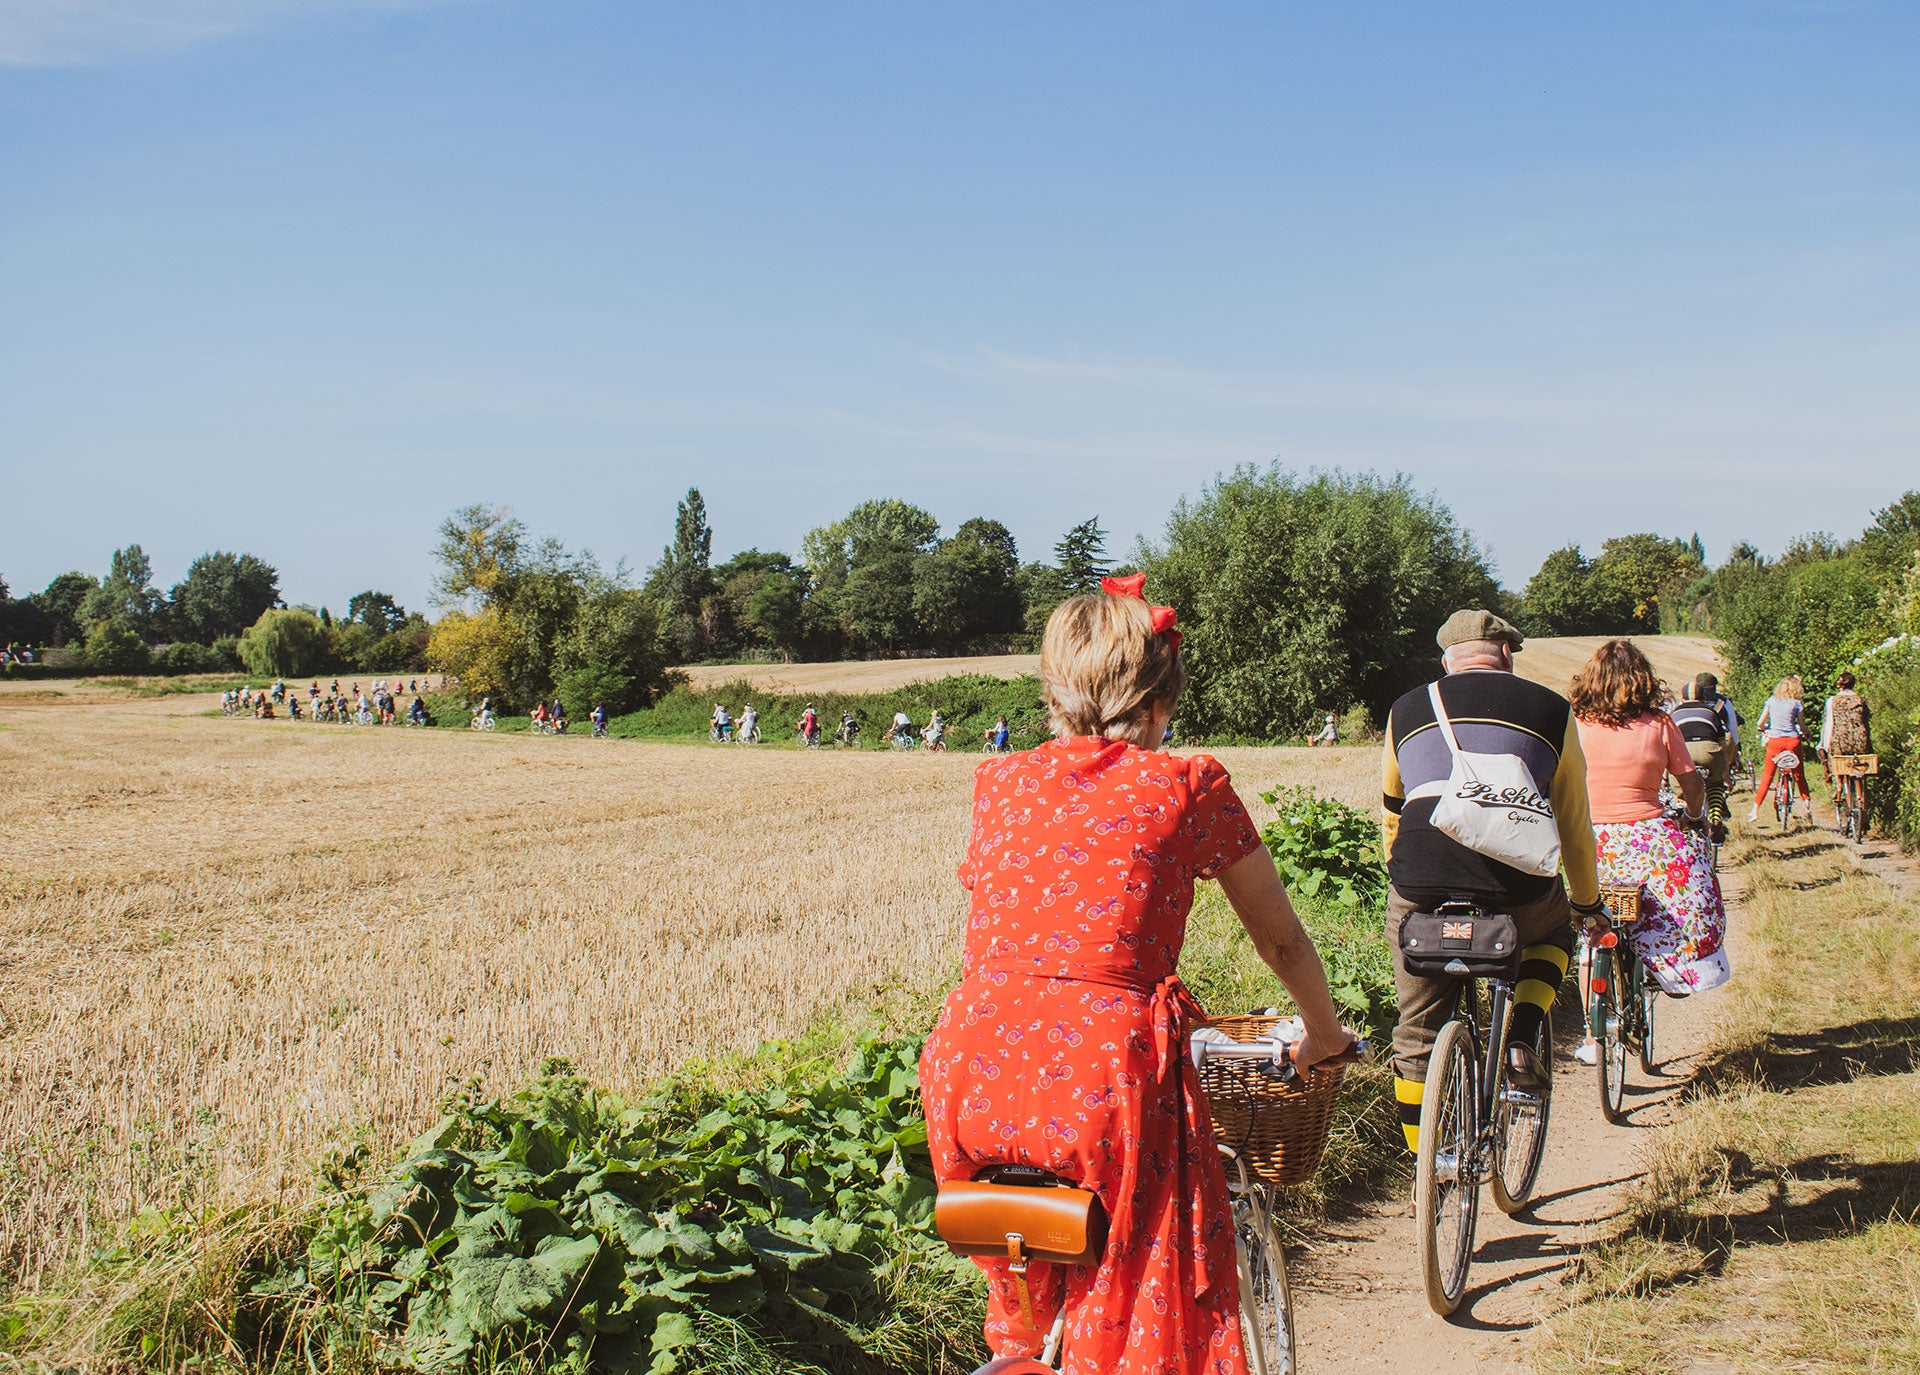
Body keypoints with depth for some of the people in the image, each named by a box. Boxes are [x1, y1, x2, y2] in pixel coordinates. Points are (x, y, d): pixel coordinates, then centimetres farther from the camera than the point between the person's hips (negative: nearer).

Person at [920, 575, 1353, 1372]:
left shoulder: (1001, 782, 14)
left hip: (971, 1075, 4)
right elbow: (1282, 942, 17)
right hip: (1104, 1073, -4)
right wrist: (1325, 1035, 36)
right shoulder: (1187, 787, 6)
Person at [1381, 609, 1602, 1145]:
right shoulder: (1549, 709, 16)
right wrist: (1587, 901, 39)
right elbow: (1574, 824, 24)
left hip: (1418, 892, 1)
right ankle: (1522, 1043, 13)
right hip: (1518, 889, -1)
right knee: (1553, 932, 34)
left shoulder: (1406, 710, 21)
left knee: (1417, 1038, 18)